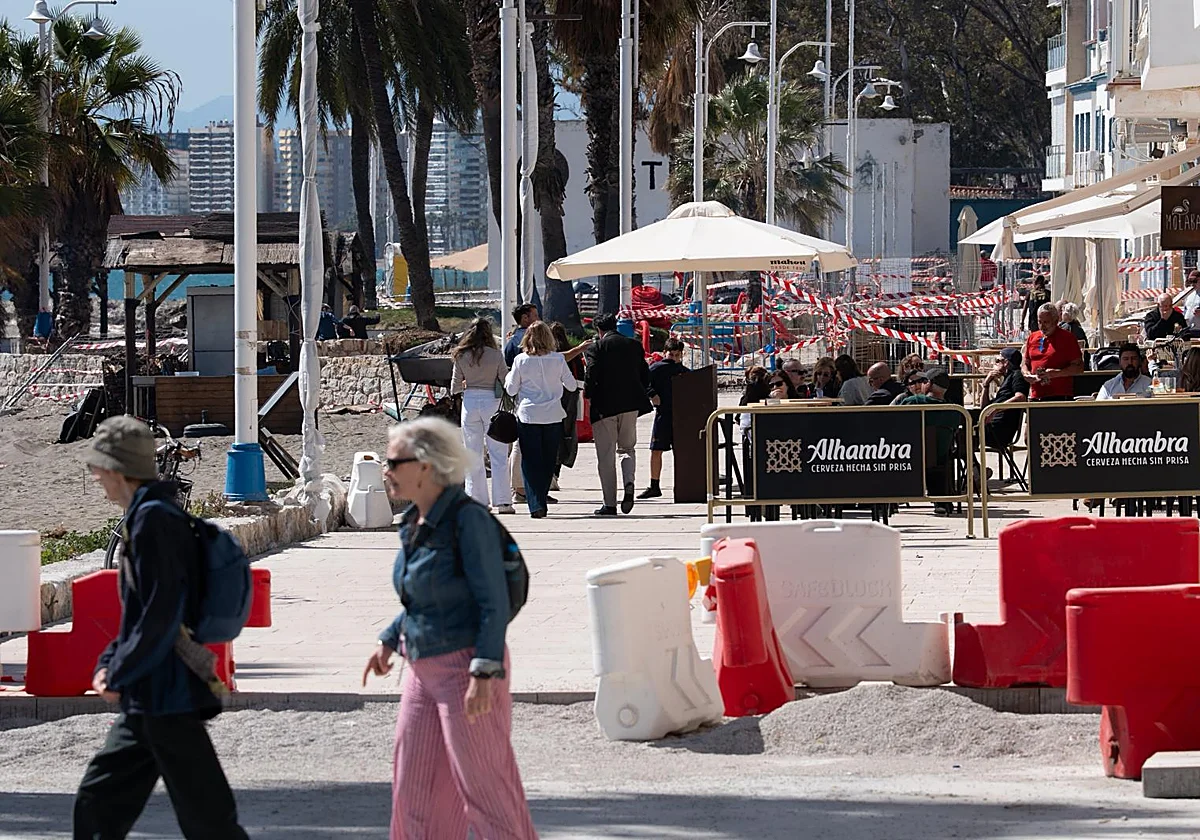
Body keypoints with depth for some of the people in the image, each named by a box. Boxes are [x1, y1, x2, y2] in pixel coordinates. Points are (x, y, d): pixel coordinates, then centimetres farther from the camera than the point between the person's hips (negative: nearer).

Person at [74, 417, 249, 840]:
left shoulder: (153, 520, -16)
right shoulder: (148, 516, 15)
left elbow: (161, 614, -22)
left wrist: (120, 673, -13)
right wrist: (109, 663, 11)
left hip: (167, 697, -11)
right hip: (147, 699, 11)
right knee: (97, 805, 13)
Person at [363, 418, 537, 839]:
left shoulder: (468, 519, -16)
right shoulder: (413, 522, 9)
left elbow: (494, 603, -18)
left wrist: (484, 673, -23)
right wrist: (389, 640, 21)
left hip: (466, 666, -9)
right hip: (423, 669, 9)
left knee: (482, 781, -4)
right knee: (414, 786, 10)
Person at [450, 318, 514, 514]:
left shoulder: (461, 356, 0)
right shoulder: (496, 355, -6)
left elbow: (454, 388, 4)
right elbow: (505, 383, -4)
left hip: (470, 402, 2)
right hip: (491, 402, -2)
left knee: (473, 455, 10)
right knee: (498, 454, 2)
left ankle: (477, 500, 11)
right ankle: (502, 501, -2)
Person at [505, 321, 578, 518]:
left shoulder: (521, 360, -5)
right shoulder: (557, 359, -3)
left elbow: (511, 390, 1)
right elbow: (572, 385, 6)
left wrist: (509, 377, 21)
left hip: (528, 415, -1)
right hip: (553, 415, 1)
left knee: (530, 460, 1)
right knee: (548, 460, 13)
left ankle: (536, 504, -8)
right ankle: (542, 496, 17)